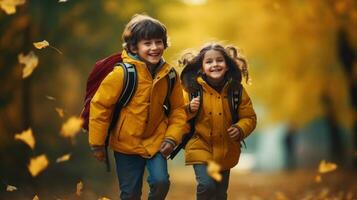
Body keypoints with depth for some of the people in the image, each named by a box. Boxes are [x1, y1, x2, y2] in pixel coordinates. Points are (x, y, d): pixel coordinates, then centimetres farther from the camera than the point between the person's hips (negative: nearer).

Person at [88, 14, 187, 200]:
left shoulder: (169, 75, -9)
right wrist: (97, 143, -10)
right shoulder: (122, 73, -21)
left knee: (161, 182, -13)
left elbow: (178, 108, 2)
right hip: (126, 143, -2)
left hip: (156, 140, 2)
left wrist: (172, 138, -10)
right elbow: (99, 105, -15)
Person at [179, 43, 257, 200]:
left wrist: (240, 130, -19)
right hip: (201, 147, -2)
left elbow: (249, 117, 0)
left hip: (226, 150, 3)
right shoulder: (193, 88, -10)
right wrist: (189, 109, -23)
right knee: (206, 185, -21)